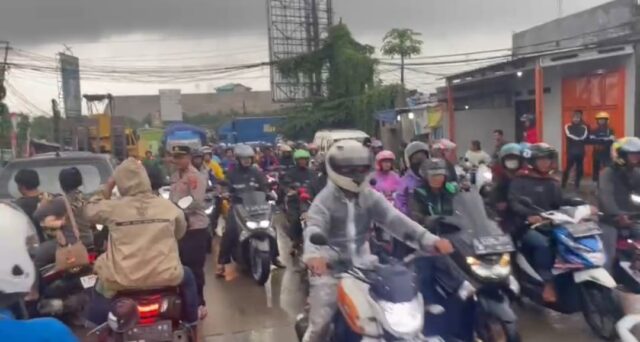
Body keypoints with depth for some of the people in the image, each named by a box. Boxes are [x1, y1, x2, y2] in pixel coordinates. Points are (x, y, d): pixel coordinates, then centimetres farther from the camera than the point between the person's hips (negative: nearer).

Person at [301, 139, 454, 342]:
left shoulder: (370, 197, 1)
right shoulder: (325, 200, -11)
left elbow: (395, 219, -11)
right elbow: (314, 229, -28)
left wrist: (429, 240, -27)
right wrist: (313, 255, -52)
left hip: (362, 265, 4)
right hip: (331, 269, -4)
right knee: (320, 324, -4)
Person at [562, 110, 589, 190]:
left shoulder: (584, 127, 7)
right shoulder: (568, 127, 3)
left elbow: (585, 137, -8)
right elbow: (569, 135, -14)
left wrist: (574, 138, -15)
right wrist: (579, 139, -11)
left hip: (580, 151, 2)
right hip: (571, 151, -2)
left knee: (579, 168, 6)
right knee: (568, 167, -5)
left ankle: (577, 184, 18)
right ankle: (563, 184, 3)